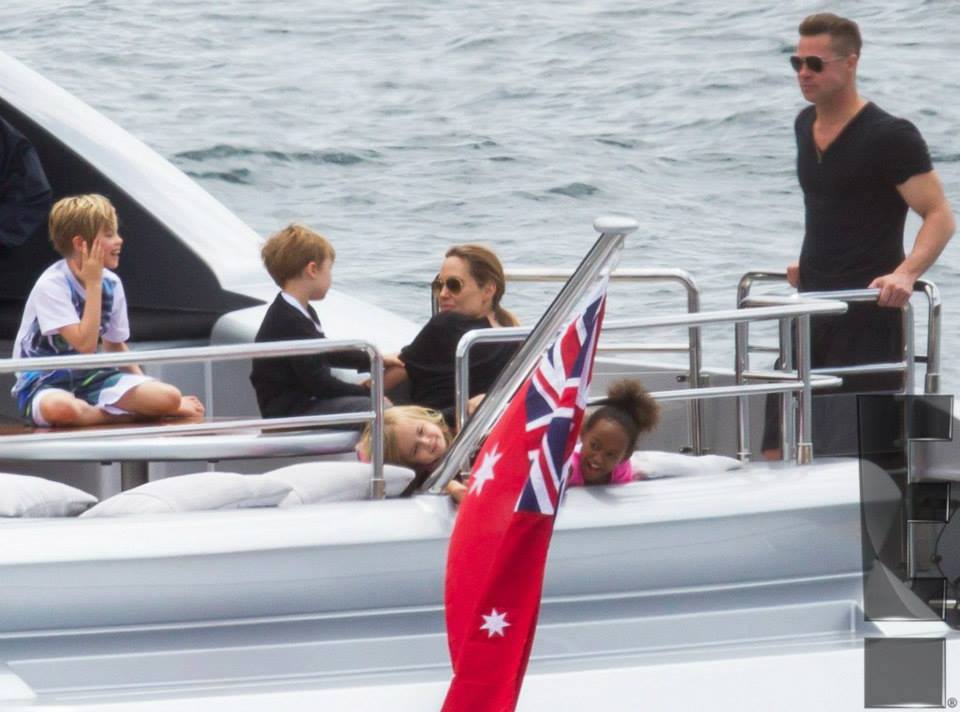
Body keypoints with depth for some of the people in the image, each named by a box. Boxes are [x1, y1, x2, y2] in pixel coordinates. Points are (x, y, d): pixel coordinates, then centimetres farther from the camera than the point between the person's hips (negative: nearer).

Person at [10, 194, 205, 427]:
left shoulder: (111, 284, 2)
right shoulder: (51, 286, -18)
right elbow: (85, 345, -26)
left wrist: (142, 385, 1)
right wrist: (93, 284, -22)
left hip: (89, 378, 4)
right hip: (44, 385, -4)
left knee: (168, 397, -23)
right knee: (60, 407, -44)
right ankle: (132, 413, -20)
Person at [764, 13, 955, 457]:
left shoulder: (890, 137, -12)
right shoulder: (806, 126, 12)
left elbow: (940, 217, -16)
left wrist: (905, 273, -30)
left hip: (868, 312, -8)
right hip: (812, 305, 8)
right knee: (777, 444, 4)